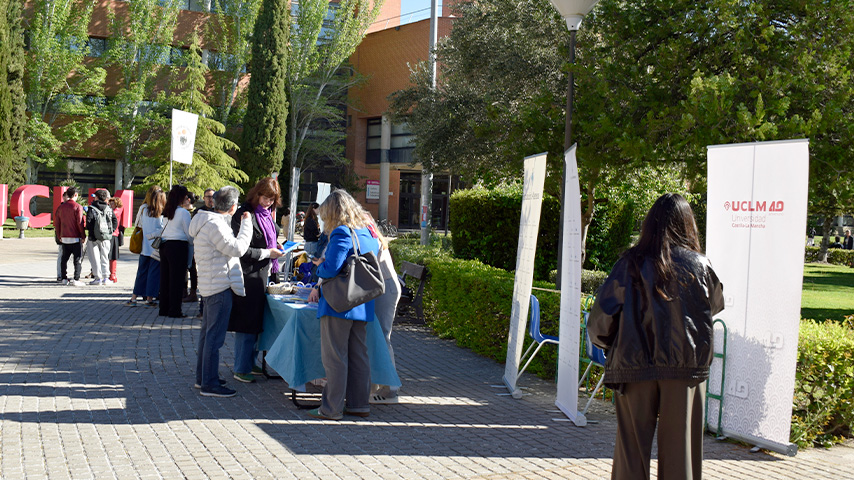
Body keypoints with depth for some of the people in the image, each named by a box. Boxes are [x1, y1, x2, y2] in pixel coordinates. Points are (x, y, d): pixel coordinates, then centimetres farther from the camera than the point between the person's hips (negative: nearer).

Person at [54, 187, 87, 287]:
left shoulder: (61, 207, 7)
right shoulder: (77, 207, -10)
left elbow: (56, 223, 10)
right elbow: (80, 223, -13)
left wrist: (59, 236, 19)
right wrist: (83, 236, -5)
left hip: (64, 237, 5)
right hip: (76, 237, -5)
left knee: (64, 258, 13)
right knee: (78, 259, -1)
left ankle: (64, 278, 16)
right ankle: (76, 279, -6)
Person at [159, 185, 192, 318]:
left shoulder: (167, 212, 9)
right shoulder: (183, 212, -10)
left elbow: (163, 229, 13)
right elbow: (189, 233, -7)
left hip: (164, 246, 7)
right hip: (179, 247, -7)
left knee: (165, 277, 12)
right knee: (177, 279, -1)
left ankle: (164, 309, 17)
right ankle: (174, 310, 1)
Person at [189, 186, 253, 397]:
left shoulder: (209, 221, 15)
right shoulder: (214, 225, -18)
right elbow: (237, 248, -20)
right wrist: (246, 224, -11)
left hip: (211, 284, 11)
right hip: (220, 286, -11)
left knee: (208, 332, 18)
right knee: (215, 336, -7)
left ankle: (202, 377, 28)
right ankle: (210, 384, -4)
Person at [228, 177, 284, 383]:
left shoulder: (267, 214, 12)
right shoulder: (244, 214, -15)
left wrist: (275, 246, 8)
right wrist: (267, 253, -17)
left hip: (263, 274, 9)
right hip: (248, 276, -9)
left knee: (256, 322, 15)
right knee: (246, 325, -2)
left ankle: (250, 362, 26)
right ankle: (241, 369, 7)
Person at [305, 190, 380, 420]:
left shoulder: (342, 233, -14)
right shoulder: (369, 234, 14)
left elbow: (331, 268, -23)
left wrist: (319, 265, 0)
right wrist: (320, 288, 24)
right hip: (362, 306, 8)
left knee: (334, 358, -1)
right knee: (358, 356, 13)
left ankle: (332, 408, 4)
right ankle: (359, 403, 20)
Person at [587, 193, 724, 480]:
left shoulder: (632, 263, -6)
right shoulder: (699, 265, -3)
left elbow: (601, 316, -5)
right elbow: (716, 305, 14)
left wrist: (609, 346, 12)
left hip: (636, 364, 0)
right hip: (686, 367, 1)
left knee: (632, 445, 8)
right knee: (678, 446, 9)